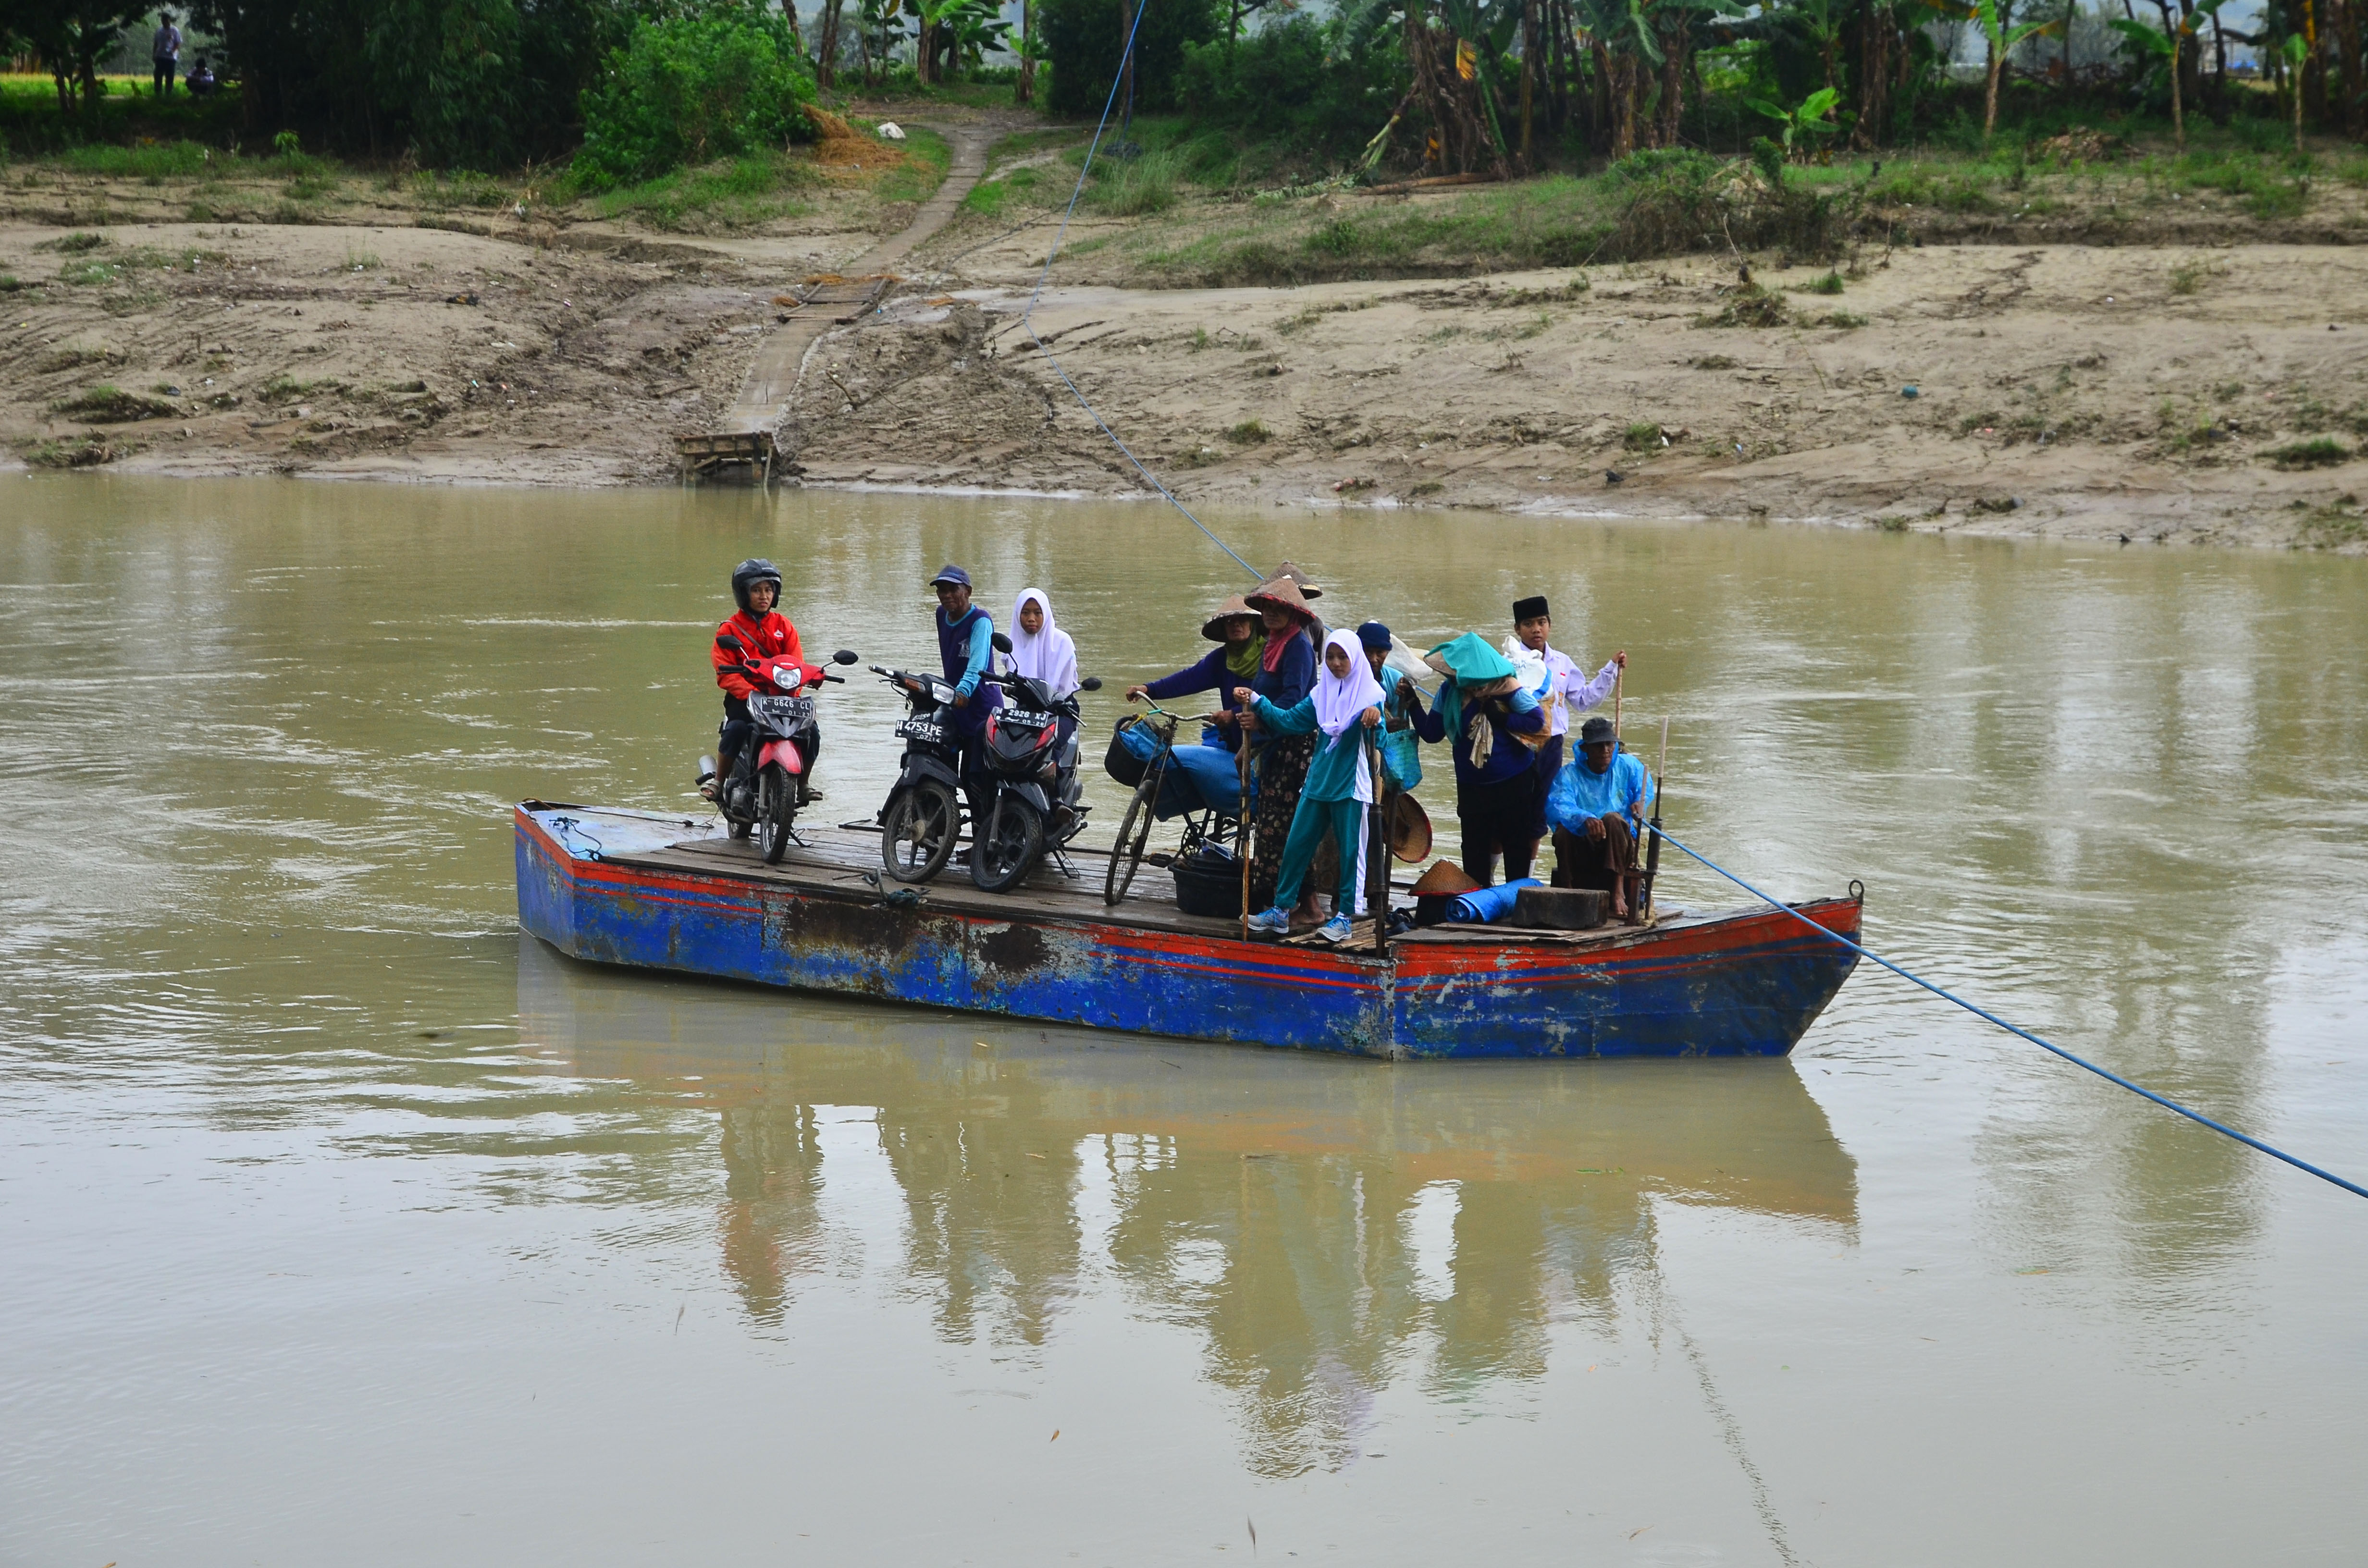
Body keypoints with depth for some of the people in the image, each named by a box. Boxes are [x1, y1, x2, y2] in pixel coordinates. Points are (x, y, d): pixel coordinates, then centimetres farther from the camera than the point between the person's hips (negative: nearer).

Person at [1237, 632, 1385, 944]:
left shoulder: (1369, 693, -6)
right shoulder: (1322, 693, 10)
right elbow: (1290, 720, 10)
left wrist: (1375, 721, -40)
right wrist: (1256, 702, 2)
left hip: (1351, 786, -5)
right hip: (1318, 782, 5)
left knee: (1350, 850, -1)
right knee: (1297, 845, 5)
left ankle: (1344, 917, 7)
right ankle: (1281, 912, 12)